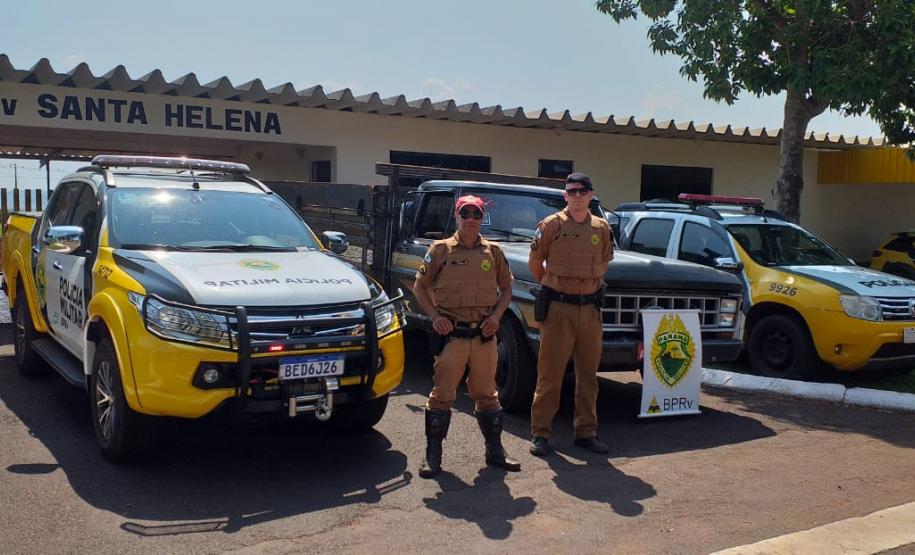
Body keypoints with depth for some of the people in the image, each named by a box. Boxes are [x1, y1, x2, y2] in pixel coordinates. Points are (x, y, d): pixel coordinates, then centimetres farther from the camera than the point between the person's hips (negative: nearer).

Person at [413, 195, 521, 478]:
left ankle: (495, 451, 24)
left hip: (484, 335, 3)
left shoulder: (493, 252, 9)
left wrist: (496, 315, -1)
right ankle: (433, 455, 10)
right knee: (442, 395, 1)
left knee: (486, 394, 13)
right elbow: (419, 287, 4)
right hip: (451, 334, -3)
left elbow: (506, 288, 16)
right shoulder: (441, 250, 1)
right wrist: (434, 316, -9)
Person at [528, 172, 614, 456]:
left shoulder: (602, 228, 7)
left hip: (591, 308, 4)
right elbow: (535, 263, 5)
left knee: (588, 374, 11)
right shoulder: (551, 225, -4)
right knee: (550, 374, 0)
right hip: (558, 308, -4)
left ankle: (586, 432, 21)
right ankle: (540, 433, 8)